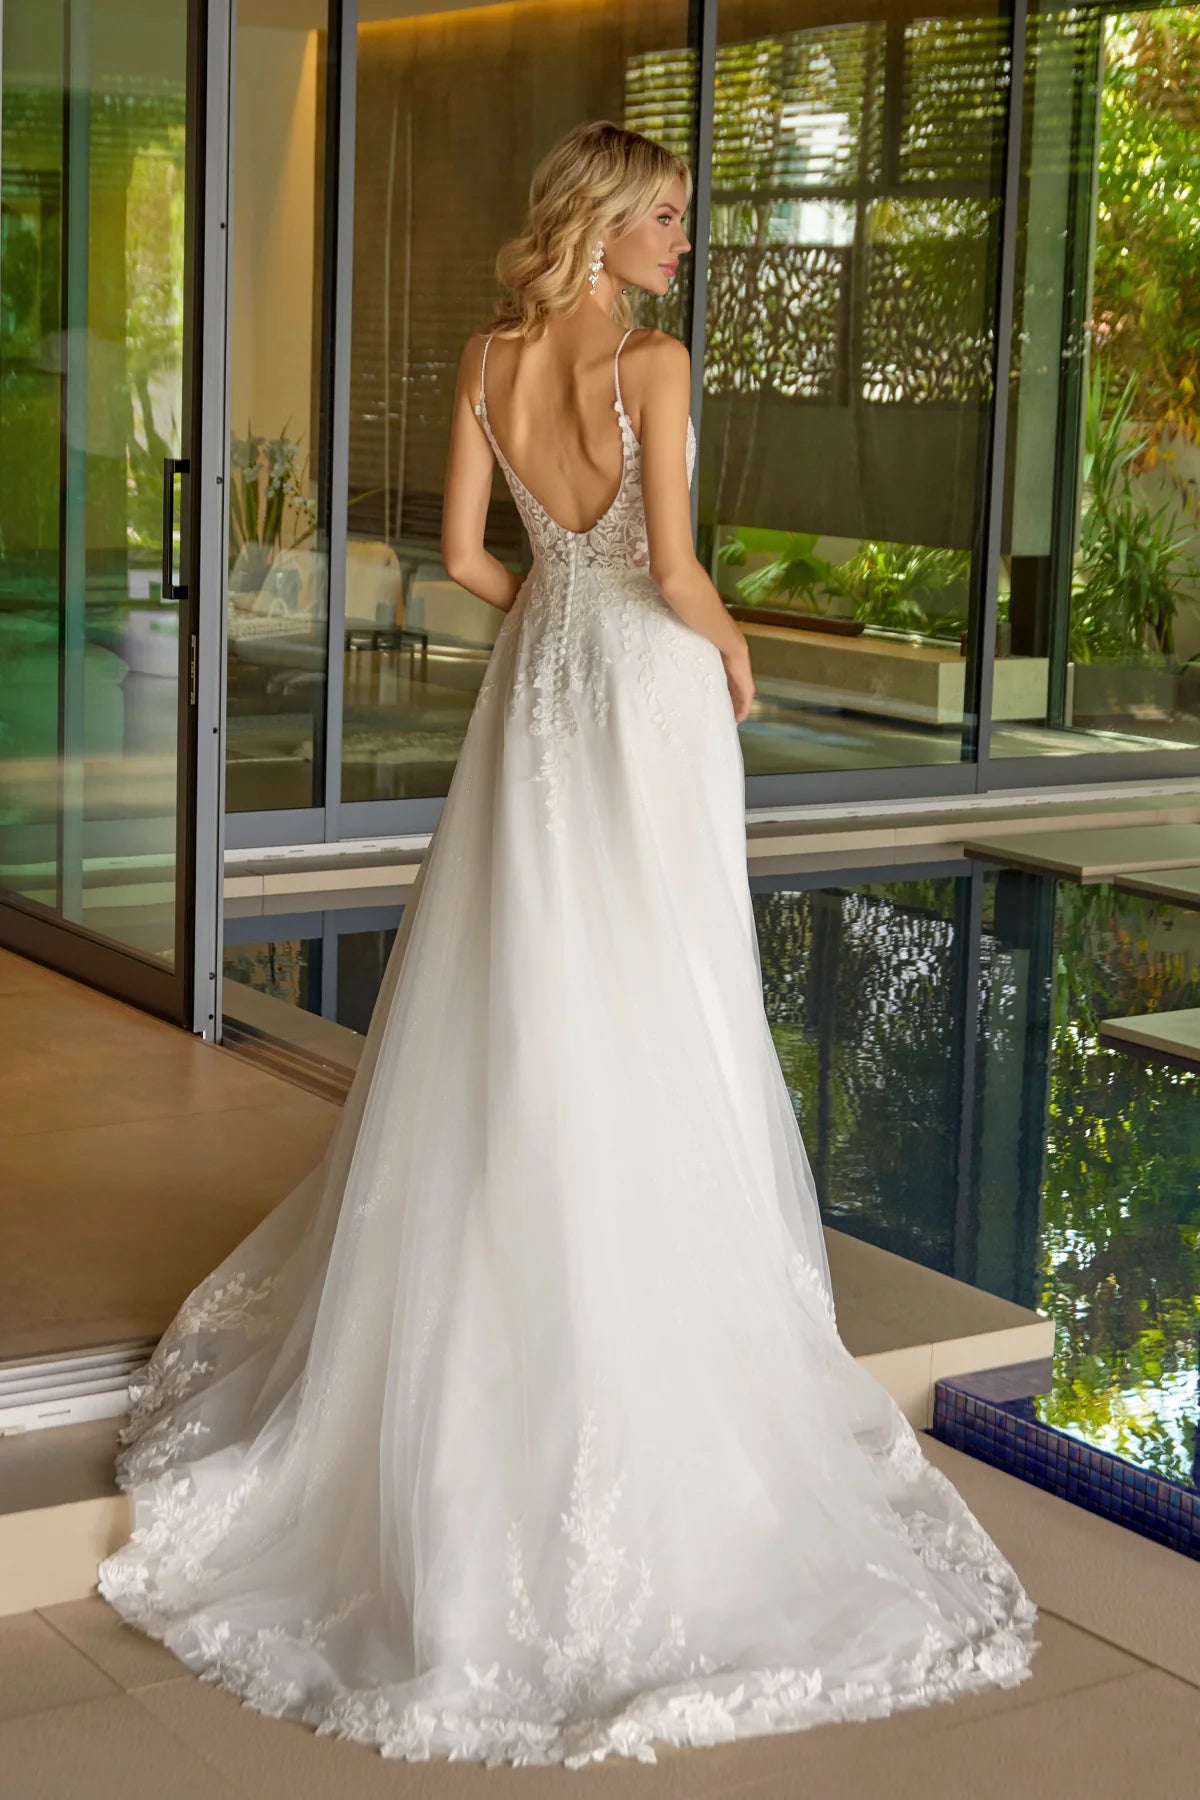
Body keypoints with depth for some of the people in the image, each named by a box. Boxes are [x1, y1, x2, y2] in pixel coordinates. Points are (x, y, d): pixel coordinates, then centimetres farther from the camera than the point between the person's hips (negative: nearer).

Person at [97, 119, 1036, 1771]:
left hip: (535, 689, 6)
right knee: (647, 1026, 2)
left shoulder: (489, 360, 3)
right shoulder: (651, 362, -15)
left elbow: (467, 556, 5)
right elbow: (674, 569, -18)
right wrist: (734, 652, 0)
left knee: (509, 1014, 14)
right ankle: (650, 1352, 11)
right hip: (649, 697, -6)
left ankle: (492, 1309, 26)